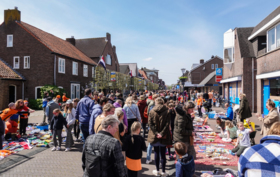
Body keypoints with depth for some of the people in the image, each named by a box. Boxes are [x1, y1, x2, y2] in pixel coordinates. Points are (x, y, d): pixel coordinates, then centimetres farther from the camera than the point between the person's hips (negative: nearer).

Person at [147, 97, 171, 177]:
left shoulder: (152, 111, -3)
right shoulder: (167, 111, -4)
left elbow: (150, 123, -9)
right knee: (163, 154, 9)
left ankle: (157, 171, 23)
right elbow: (167, 124, -12)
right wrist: (162, 134, -14)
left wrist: (156, 133, -11)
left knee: (156, 153, 13)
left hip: (154, 136, 0)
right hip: (164, 136, 0)